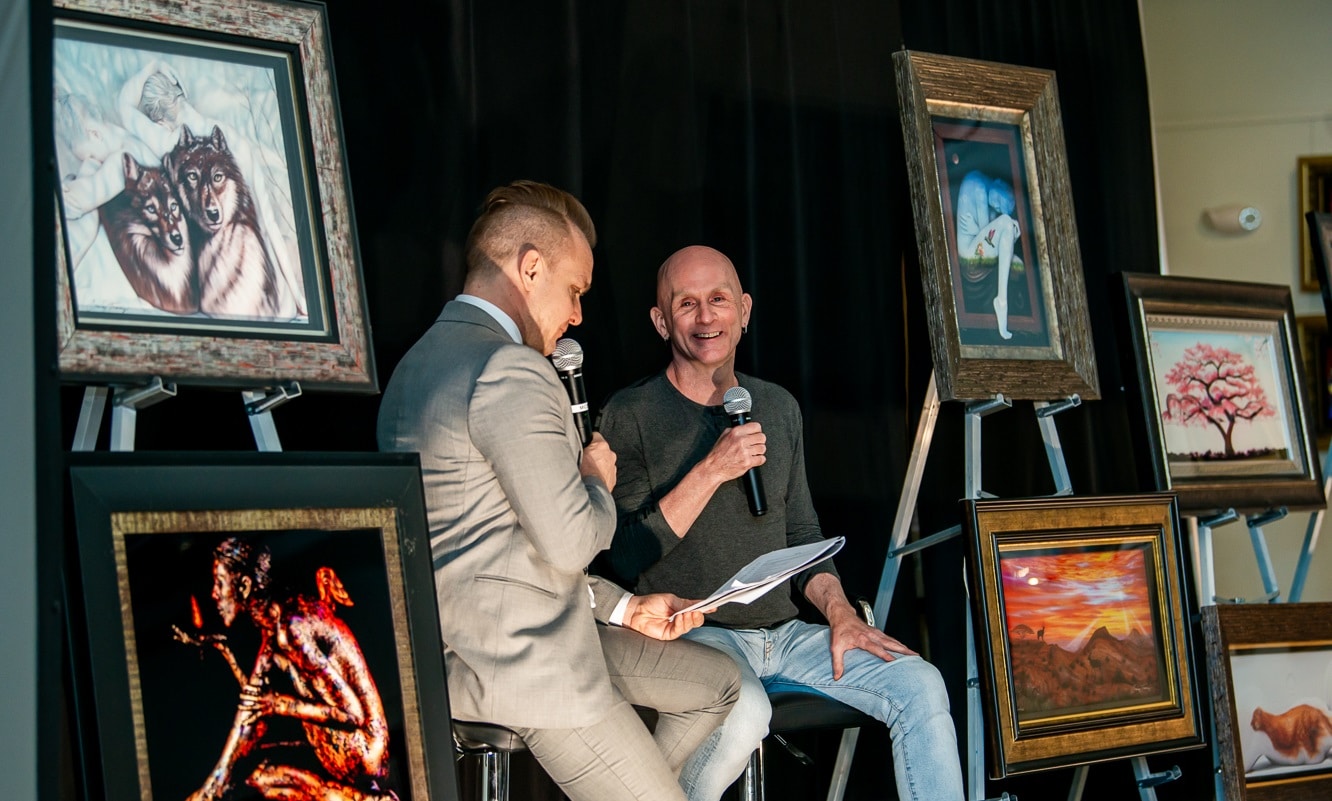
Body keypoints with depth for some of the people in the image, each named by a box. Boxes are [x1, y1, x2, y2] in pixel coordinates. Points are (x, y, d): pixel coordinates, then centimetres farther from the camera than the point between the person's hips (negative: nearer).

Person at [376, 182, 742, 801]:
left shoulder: (423, 361, 16)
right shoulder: (511, 370, -19)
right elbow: (569, 541, -23)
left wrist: (623, 608, 16)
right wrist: (598, 479, -1)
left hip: (478, 641, 11)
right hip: (522, 663, -11)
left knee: (718, 683, 19)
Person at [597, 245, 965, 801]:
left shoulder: (777, 407, 14)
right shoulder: (630, 415, -5)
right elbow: (625, 557, -13)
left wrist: (840, 614, 1)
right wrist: (712, 470, -18)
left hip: (781, 632, 5)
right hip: (689, 632, -5)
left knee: (920, 685, -15)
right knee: (744, 712, -36)